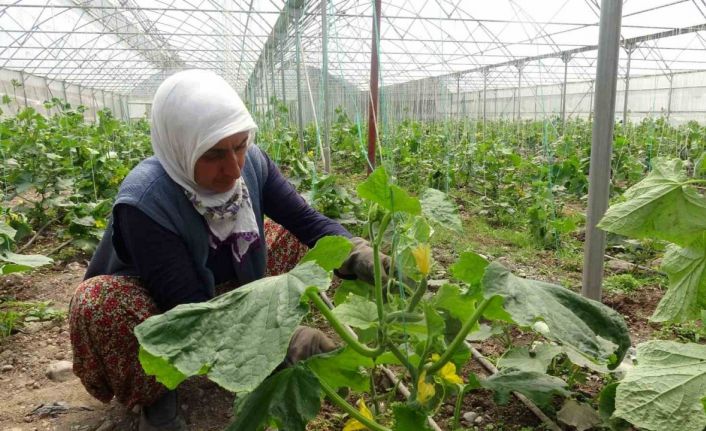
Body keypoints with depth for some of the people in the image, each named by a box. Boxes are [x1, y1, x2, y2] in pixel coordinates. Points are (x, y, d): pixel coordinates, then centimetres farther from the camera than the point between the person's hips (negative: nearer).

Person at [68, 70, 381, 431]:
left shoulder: (251, 162, -21)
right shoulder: (144, 202, -36)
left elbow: (305, 219, -18)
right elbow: (189, 308, -35)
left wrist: (358, 255, -38)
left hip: (222, 288, 5)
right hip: (158, 308, -5)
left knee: (295, 238, -8)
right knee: (98, 304, -37)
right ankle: (152, 396, -6)